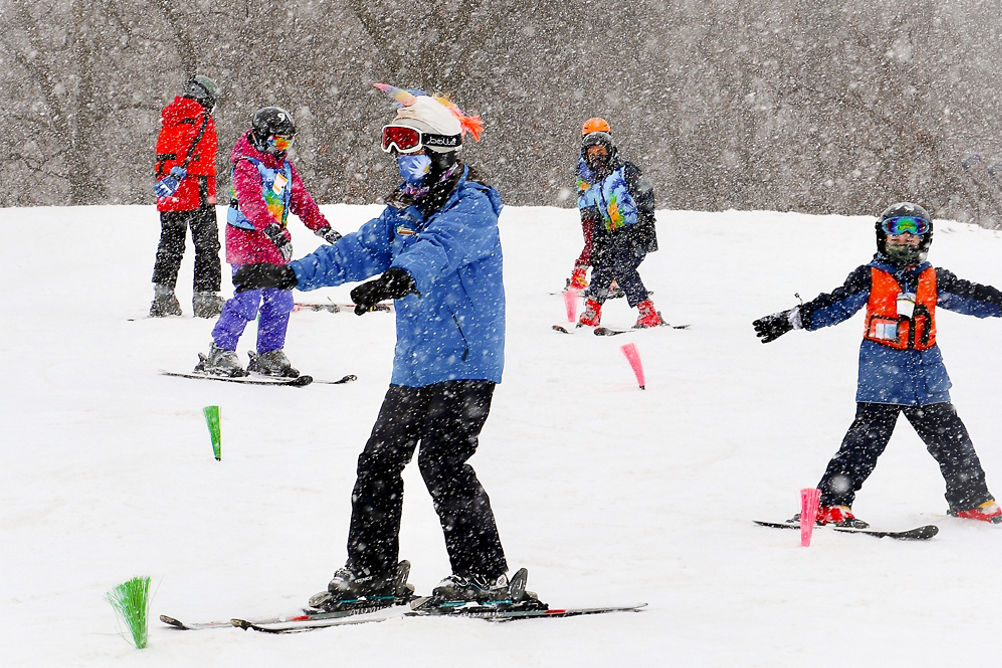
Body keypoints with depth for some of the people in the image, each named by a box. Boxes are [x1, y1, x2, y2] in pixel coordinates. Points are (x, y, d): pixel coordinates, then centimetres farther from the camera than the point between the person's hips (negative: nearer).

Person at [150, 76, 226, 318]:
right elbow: (204, 160, -17)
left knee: (170, 245, 12)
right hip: (196, 195, -6)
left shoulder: (168, 118, 13)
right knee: (207, 245, 2)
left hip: (168, 196, 6)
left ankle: (163, 297, 8)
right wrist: (208, 191, -21)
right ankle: (205, 296, -1)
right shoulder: (202, 119, -8)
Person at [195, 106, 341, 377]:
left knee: (280, 299, 6)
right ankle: (219, 354, -4)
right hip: (246, 240, -8)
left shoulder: (286, 168, 14)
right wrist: (271, 229, -42)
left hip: (275, 244, 8)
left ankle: (269, 355, 18)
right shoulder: (247, 166, -13)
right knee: (248, 299, -13)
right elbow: (251, 201, -28)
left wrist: (323, 227, 8)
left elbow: (301, 200, 19)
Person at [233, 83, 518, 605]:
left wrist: (401, 277, -53)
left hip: (465, 363, -9)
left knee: (442, 462, -16)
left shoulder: (472, 207, -13)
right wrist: (289, 274, 11)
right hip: (413, 367, 9)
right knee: (379, 461, 10)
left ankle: (484, 576, -8)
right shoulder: (403, 209, 15)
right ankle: (370, 572, 21)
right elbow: (358, 251, 18)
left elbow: (438, 248, -33)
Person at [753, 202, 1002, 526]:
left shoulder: (935, 279, 12)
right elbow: (833, 305, 0)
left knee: (953, 442, 9)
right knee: (864, 442, -12)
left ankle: (973, 501, 26)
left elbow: (974, 297, 17)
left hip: (928, 378, 4)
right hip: (880, 380, -3)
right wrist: (791, 319, -8)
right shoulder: (869, 277, 3)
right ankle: (830, 504, -11)